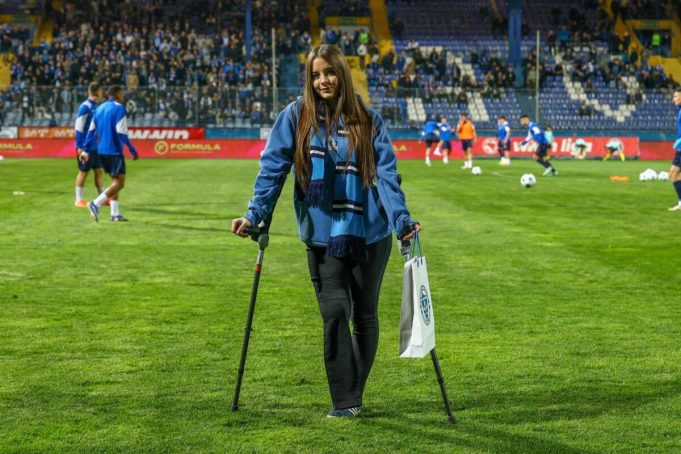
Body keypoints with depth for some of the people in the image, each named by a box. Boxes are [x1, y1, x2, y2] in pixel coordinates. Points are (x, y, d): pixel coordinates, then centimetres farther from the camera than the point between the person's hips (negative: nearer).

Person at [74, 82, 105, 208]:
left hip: (95, 146, 8)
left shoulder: (95, 107, 12)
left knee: (98, 171, 8)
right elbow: (79, 127, -16)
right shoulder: (85, 107, -14)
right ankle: (79, 199, 7)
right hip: (85, 146, -8)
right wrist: (80, 146, -19)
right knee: (83, 172, -1)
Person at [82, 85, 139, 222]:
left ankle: (115, 213, 11)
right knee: (119, 182, -4)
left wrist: (86, 150, 14)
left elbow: (91, 131, 11)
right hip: (114, 151, -8)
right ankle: (96, 204, -18)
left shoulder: (100, 108, 12)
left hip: (101, 151, 8)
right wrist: (133, 150, -12)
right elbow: (121, 133, -17)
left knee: (115, 181, 15)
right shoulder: (118, 108, -10)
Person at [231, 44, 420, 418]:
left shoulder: (368, 121, 1)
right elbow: (273, 168, 0)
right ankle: (344, 402, 0)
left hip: (369, 235, 1)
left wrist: (401, 219, -17)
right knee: (335, 312, -11)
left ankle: (353, 396, 24)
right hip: (323, 235, -1)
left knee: (365, 315, 9)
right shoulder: (296, 115, 0)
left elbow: (386, 175, -4)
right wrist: (254, 214, -9)